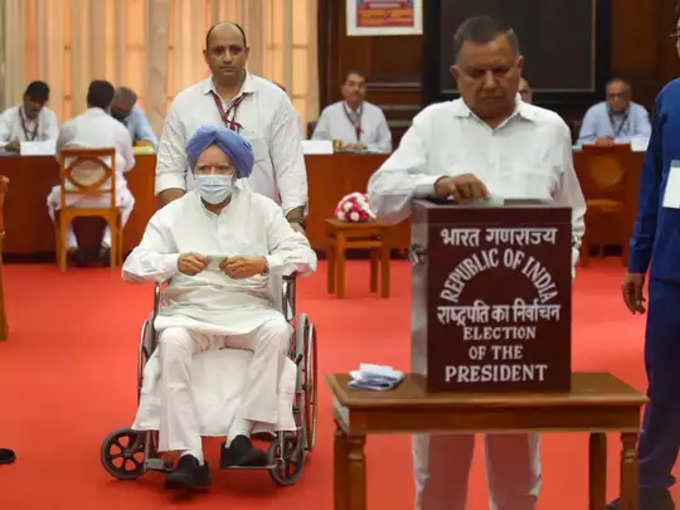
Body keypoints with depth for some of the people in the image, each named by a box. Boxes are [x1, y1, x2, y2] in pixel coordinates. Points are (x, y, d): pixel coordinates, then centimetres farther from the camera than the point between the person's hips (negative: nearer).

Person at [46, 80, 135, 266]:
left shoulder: (68, 127, -3)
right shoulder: (119, 129, -2)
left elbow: (59, 158, 15)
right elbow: (128, 165, 11)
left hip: (74, 199, 0)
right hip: (110, 198, 0)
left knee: (53, 199, 34)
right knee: (128, 200, 36)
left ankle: (71, 246, 17)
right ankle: (107, 243, 15)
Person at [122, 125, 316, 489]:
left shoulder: (262, 210, 11)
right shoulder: (172, 215, 11)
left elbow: (305, 257, 2)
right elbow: (132, 267, 1)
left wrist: (263, 264, -18)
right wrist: (175, 262, -20)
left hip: (248, 311, 0)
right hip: (190, 311, 0)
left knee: (277, 331, -32)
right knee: (172, 341, -33)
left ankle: (239, 438, -30)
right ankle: (190, 457, -35)